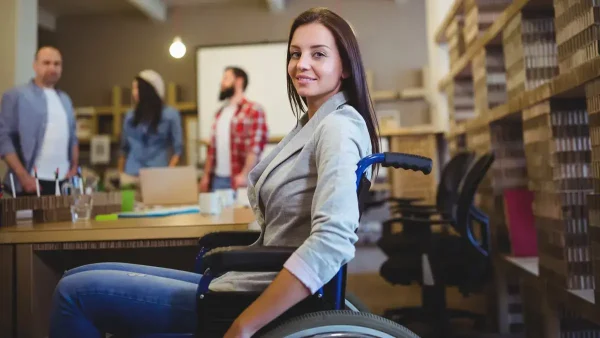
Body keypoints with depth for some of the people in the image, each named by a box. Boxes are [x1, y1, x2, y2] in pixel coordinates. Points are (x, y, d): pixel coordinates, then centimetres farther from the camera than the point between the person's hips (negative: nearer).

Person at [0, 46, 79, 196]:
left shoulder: (64, 99, 16)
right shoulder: (16, 96, -3)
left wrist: (74, 168, 6)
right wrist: (23, 176, -15)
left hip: (64, 181, 6)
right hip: (33, 182, -5)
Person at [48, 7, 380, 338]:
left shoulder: (338, 127, -16)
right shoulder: (309, 125, 15)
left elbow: (333, 240, -31)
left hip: (256, 298, -9)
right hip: (246, 279, 9)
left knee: (76, 291, -7)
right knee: (81, 277, 11)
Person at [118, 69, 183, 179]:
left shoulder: (170, 115, 1)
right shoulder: (130, 116, 11)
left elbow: (178, 149, 0)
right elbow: (124, 149, 16)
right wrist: (120, 175, 10)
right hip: (132, 175, 3)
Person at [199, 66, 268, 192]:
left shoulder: (253, 110, -5)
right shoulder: (220, 113, 17)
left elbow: (256, 145, -14)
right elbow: (212, 147, 17)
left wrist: (244, 175, -21)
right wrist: (206, 175, 12)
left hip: (239, 179, -6)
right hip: (217, 178, 6)